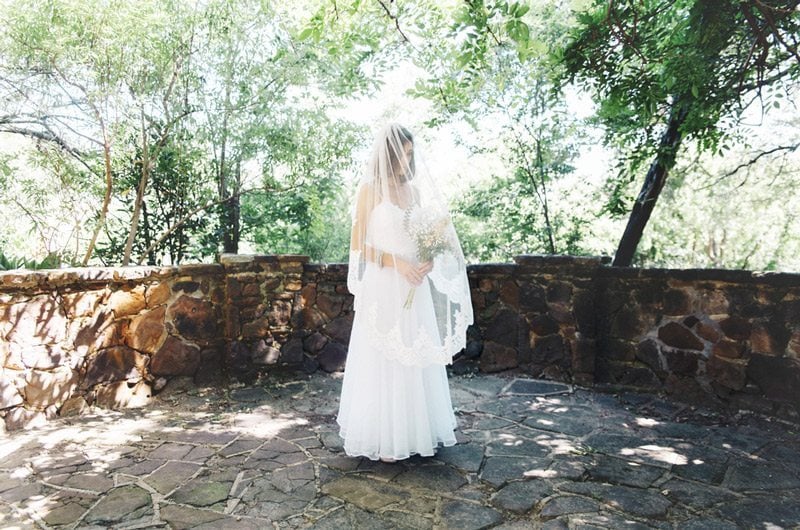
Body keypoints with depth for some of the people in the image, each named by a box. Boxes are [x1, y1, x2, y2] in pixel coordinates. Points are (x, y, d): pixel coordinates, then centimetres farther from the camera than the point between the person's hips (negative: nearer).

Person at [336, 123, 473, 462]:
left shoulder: (414, 189, 11)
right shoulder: (370, 189, -4)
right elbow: (358, 245, -7)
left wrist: (429, 260, -4)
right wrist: (397, 263, -17)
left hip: (415, 288, 6)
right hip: (383, 288, -5)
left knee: (417, 359, 11)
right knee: (383, 363, 3)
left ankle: (416, 431, 25)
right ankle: (383, 439, 16)